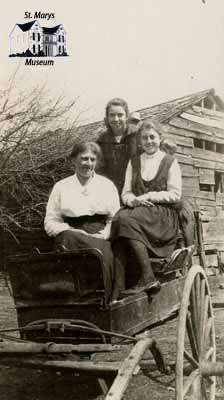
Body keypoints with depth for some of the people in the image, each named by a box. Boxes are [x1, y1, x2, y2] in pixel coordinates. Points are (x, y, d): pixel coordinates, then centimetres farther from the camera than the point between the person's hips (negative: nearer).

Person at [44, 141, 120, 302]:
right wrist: (75, 232, -8)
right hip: (73, 236, 0)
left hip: (101, 237, 1)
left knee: (104, 256, -35)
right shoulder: (61, 187, 15)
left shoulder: (107, 185, 17)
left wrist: (104, 235, -9)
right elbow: (50, 222, 10)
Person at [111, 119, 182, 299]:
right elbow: (126, 193, 13)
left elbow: (175, 195, 1)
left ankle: (148, 276, -32)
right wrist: (134, 200, -10)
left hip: (164, 215, -4)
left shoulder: (170, 162, 10)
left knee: (127, 219, -32)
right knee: (120, 217, -30)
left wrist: (149, 196, -10)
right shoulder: (134, 162, 21)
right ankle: (118, 288, -36)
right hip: (138, 213, 4)